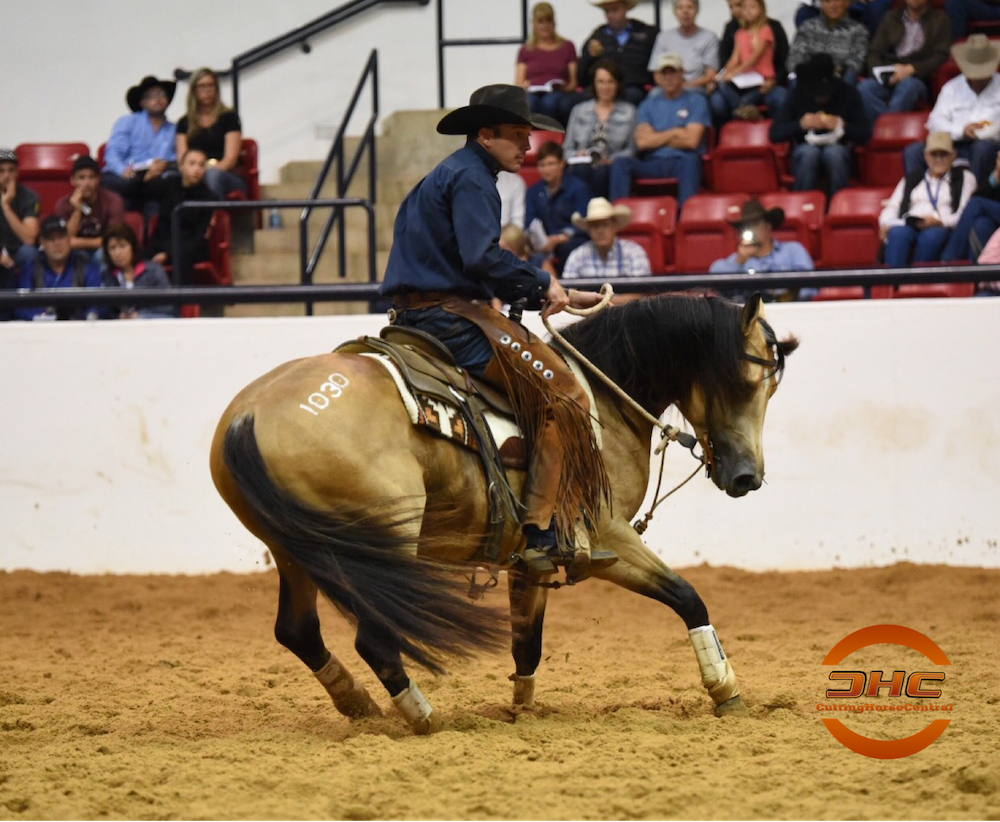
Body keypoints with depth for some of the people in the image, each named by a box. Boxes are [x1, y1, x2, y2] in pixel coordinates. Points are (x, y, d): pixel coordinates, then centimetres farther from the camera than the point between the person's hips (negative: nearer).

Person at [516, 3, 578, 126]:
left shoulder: (567, 47, 19)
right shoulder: (526, 50, 22)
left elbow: (573, 81, 12)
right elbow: (519, 83, 14)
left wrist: (566, 88, -9)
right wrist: (524, 86, -9)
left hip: (559, 94, -1)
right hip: (533, 94, 1)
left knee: (550, 103, -39)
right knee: (527, 104, -37)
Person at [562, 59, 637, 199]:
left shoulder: (629, 111, 17)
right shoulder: (579, 110, 23)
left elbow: (632, 149, 5)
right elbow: (567, 148, 18)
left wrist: (611, 159, -12)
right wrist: (577, 156, -4)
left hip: (612, 168, -1)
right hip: (582, 164, 1)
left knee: (600, 171, -38)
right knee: (581, 170, -36)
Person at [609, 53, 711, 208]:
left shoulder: (696, 101, 11)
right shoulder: (649, 104, 20)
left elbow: (691, 141, -3)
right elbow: (642, 142, 4)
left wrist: (656, 138, 6)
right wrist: (674, 133, 2)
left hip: (682, 162, -3)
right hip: (653, 164, 3)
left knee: (691, 161, -39)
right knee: (621, 163, -26)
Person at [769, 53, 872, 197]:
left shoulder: (848, 94, -6)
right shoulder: (798, 94, -7)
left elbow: (865, 134, -7)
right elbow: (774, 133, -9)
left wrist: (843, 126, -26)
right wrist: (801, 124, -26)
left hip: (838, 150, 0)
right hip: (806, 151, 0)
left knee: (834, 152, -35)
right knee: (809, 152, -35)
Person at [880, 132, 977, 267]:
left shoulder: (964, 178, 23)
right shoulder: (911, 180, 32)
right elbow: (892, 208, 21)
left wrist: (941, 221, -13)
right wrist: (886, 224, -3)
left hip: (942, 229, -2)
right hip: (908, 226, 2)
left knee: (931, 236, -39)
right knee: (898, 234, -35)